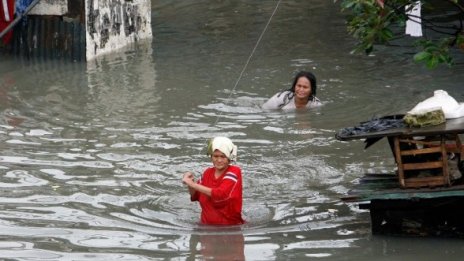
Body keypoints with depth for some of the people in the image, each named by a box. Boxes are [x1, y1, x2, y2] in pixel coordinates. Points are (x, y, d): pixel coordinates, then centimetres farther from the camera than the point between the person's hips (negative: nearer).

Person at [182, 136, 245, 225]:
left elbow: (221, 195, -23)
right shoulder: (208, 172, 8)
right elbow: (195, 197, 20)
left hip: (230, 225, -4)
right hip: (207, 225, 4)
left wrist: (193, 184, -21)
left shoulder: (234, 171, -8)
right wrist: (190, 182, -2)